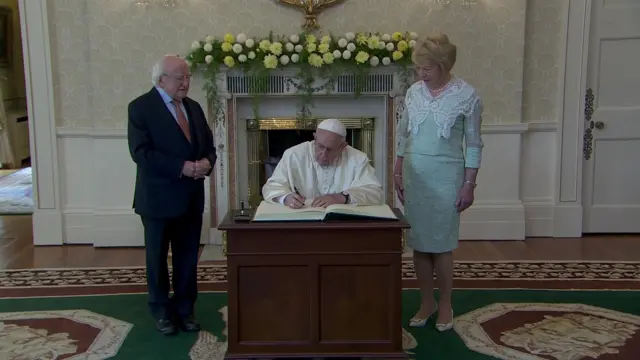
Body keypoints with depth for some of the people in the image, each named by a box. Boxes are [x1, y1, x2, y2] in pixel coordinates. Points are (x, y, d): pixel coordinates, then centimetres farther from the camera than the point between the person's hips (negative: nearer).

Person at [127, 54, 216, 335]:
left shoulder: (193, 107, 11)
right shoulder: (141, 107, -9)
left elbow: (208, 144, 13)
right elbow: (140, 152, -19)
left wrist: (206, 162, -10)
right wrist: (182, 167, -24)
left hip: (191, 197, 5)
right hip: (159, 198, -5)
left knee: (188, 258, 11)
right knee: (158, 258, 10)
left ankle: (184, 308, 26)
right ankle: (161, 310, 26)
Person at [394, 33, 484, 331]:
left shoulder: (467, 96, -8)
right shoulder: (414, 92, 4)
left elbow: (473, 145, -5)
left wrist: (469, 184, -8)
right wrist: (397, 172, 8)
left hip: (446, 176, -4)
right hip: (414, 175, 4)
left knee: (441, 244, 1)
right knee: (418, 242, 9)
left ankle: (445, 305, 19)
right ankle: (426, 302, 24)